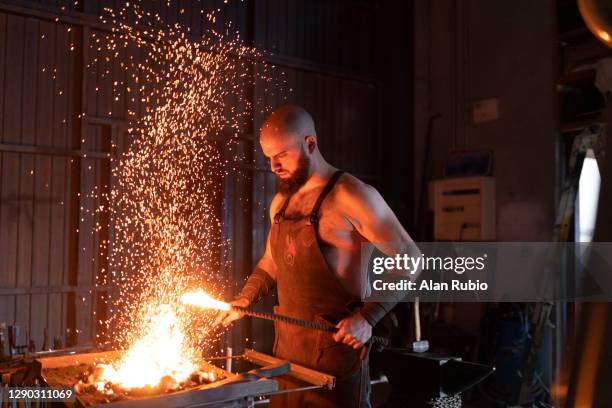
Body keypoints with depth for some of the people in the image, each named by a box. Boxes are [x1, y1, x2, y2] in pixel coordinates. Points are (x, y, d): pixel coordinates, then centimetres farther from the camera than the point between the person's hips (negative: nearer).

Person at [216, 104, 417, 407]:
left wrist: (368, 317, -20)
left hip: (336, 341, -7)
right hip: (286, 341, 7)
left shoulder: (352, 195, -14)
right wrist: (242, 302, 8)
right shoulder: (280, 202, 9)